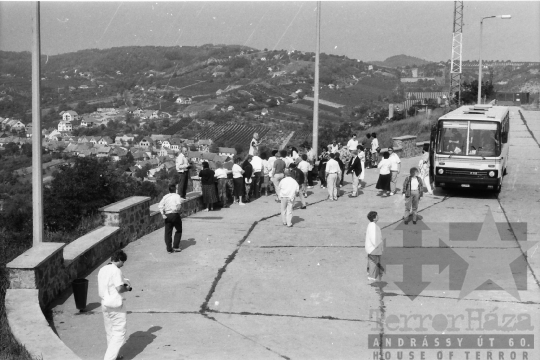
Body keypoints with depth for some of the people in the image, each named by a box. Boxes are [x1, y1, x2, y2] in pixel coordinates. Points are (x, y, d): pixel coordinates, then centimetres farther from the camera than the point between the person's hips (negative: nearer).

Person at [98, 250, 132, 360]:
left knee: (110, 332, 19)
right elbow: (119, 289, -22)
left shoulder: (102, 270, 9)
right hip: (115, 305, -8)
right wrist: (127, 288, -2)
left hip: (104, 304, 8)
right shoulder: (116, 271, -16)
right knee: (119, 333, 0)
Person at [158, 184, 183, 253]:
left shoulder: (165, 197, 10)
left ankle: (169, 249, 6)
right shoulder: (177, 196, -1)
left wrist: (163, 214, -5)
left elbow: (160, 206, -1)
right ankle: (176, 246, 7)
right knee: (179, 230, 14)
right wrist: (178, 210, -5)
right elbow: (179, 203, -21)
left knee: (168, 232, 7)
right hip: (175, 214, -3)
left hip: (167, 215, 3)